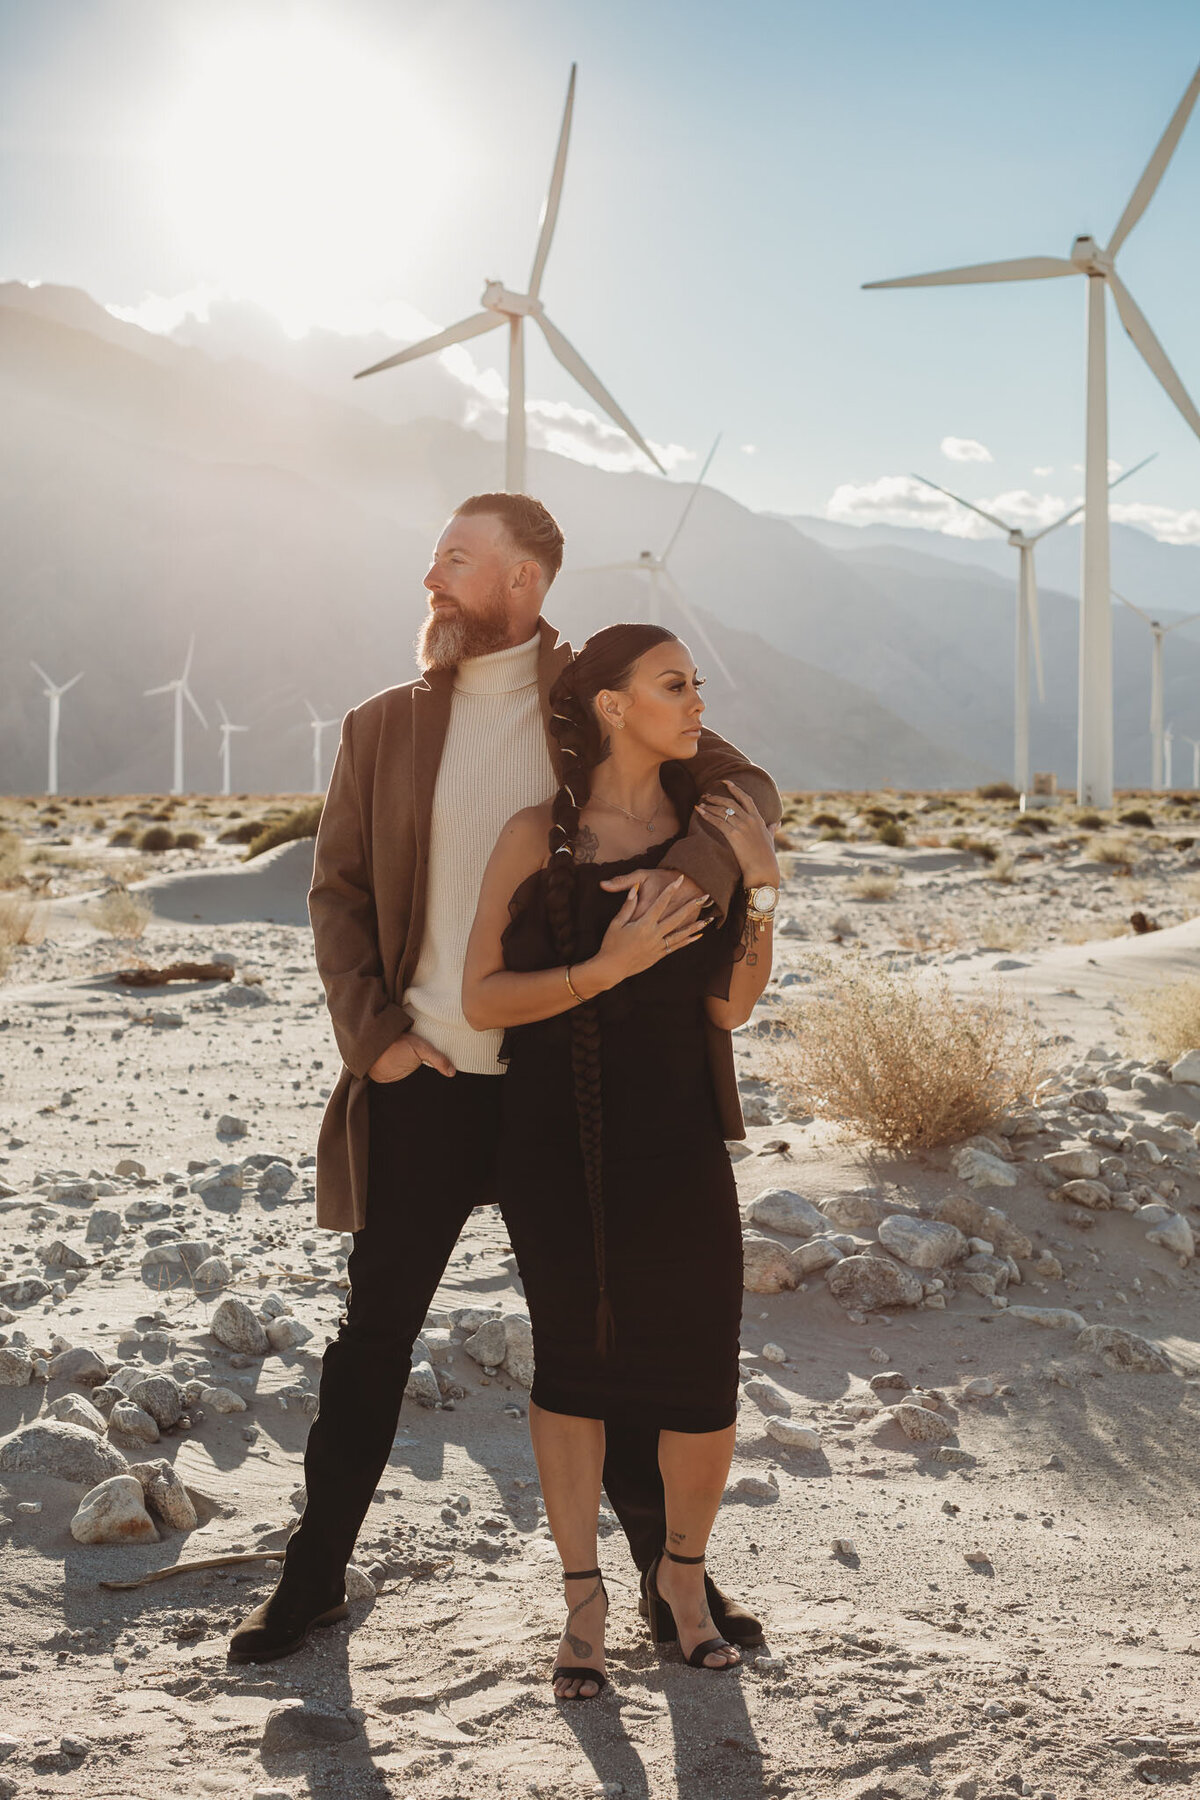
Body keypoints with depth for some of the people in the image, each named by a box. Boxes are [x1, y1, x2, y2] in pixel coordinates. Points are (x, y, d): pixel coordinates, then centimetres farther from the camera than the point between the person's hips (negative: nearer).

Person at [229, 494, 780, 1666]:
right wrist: (372, 1031, -5)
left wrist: (691, 862, -25)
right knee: (375, 1329, 8)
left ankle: (669, 1570, 25)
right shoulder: (381, 728, 6)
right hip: (424, 1084, 1)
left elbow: (744, 787, -3)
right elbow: (336, 893, 8)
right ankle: (315, 1572, 23)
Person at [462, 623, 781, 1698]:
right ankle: (584, 1598, 23)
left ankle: (682, 1574, 28)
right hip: (554, 1140, -1)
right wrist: (605, 968, -18)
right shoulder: (537, 837, -2)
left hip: (675, 1138, 2)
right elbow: (482, 1000, -7)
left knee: (700, 1375, 1)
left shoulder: (709, 829, 3)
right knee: (570, 1354, 7)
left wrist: (761, 889, -12)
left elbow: (730, 1007, -2)